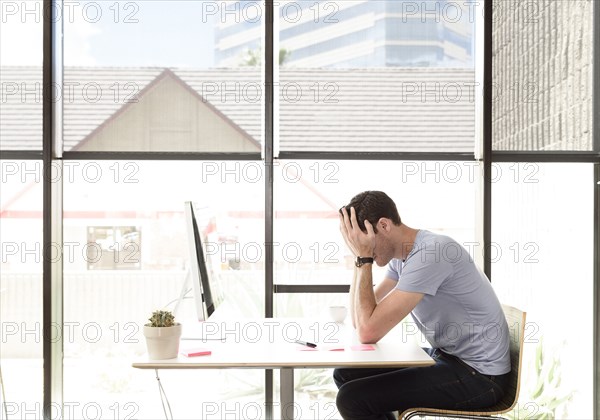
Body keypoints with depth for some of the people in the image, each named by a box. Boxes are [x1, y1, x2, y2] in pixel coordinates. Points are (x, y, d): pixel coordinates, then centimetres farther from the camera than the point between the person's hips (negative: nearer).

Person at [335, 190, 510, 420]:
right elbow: (359, 320, 6)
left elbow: (369, 332, -26)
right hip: (445, 357, 9)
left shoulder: (432, 253, -25)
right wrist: (362, 257, -1)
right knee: (346, 375, 10)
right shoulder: (402, 254, 5)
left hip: (477, 375, -9)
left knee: (351, 399, -17)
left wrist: (363, 259, -19)